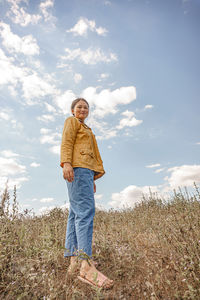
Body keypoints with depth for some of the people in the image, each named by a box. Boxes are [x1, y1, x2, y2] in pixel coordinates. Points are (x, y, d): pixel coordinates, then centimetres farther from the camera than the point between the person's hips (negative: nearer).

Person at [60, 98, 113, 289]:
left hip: (86, 170, 9)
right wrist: (66, 163, -22)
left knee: (76, 213, 3)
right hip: (77, 167, -9)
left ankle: (73, 261, 7)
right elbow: (66, 143, -6)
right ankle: (86, 265, -24)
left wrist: (92, 179, 21)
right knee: (85, 210, -21)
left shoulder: (86, 129, 34)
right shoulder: (71, 122, 11)